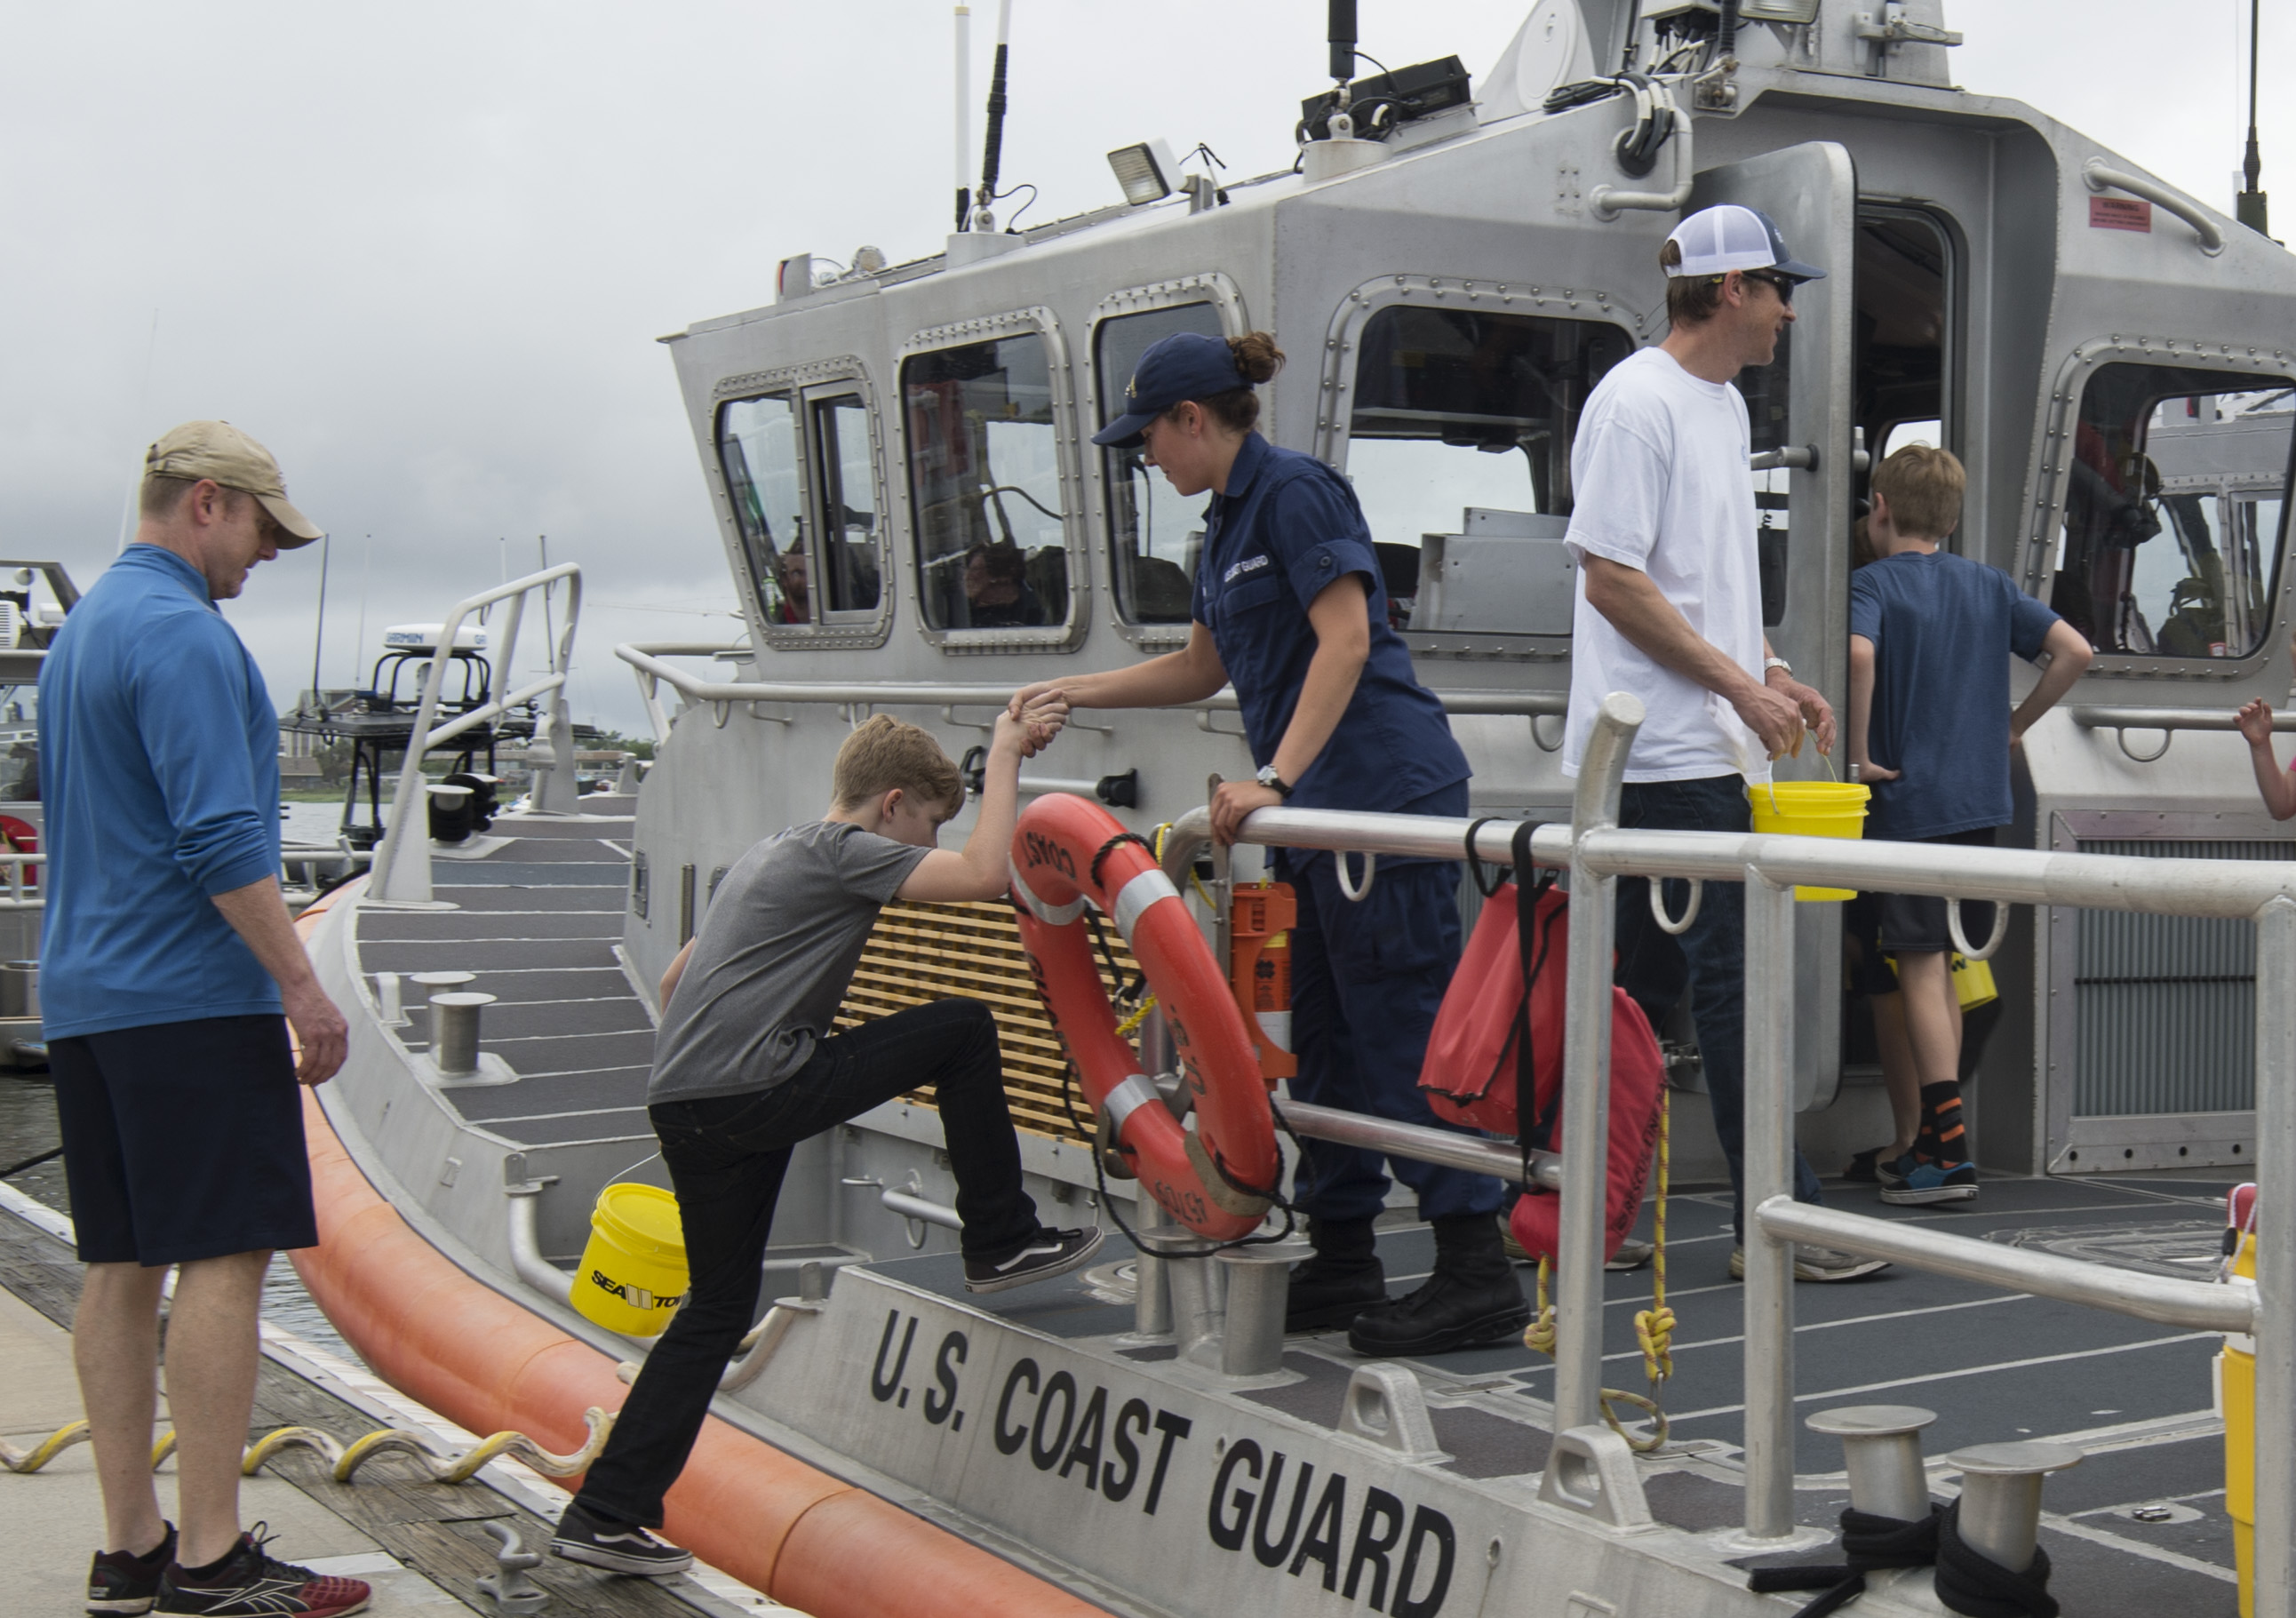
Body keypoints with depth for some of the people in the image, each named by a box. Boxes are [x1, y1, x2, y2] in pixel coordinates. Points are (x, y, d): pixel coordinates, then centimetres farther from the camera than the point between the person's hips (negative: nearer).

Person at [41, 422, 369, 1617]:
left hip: (86, 1001, 10)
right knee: (224, 1259, -8)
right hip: (193, 997, -10)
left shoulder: (78, 631, 20)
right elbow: (220, 839, -20)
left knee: (123, 1267, 8)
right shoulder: (184, 633, -12)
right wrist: (302, 985, -17)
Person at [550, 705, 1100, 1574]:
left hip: (681, 1104, 9)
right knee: (962, 1029, 2)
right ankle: (1002, 1242, 11)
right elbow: (984, 874, -14)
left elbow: (676, 978, 29)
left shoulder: (772, 853, 26)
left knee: (719, 1309, 16)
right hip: (754, 1091, -9)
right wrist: (1005, 755, -3)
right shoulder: (842, 850, -3)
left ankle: (604, 1517, 14)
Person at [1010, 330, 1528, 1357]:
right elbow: (1204, 667, 30)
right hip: (1320, 808, 10)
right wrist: (1072, 694, 27)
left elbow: (1346, 638, -19)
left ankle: (1476, 1273, -6)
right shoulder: (1228, 523, 19)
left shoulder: (1295, 492, -9)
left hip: (1384, 788, -10)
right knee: (1326, 1034, 12)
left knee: (1402, 1026, -9)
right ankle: (1342, 1262, 19)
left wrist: (1274, 781, -24)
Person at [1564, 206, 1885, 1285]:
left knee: (1646, 987, 11)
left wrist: (1771, 672, 12)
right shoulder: (1637, 400, -12)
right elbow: (1611, 579, -17)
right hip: (1661, 751, -10)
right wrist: (1742, 685, -16)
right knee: (1731, 982, -8)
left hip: (1713, 750, 10)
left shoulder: (1725, 405, 19)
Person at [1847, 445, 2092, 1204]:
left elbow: (1859, 653, -26)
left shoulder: (1874, 582, -5)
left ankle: (1949, 1152, -9)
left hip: (1907, 800, -6)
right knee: (1942, 969, 14)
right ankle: (1929, 1141, 19)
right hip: (1979, 800, 6)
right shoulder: (1989, 584, 12)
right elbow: (2074, 650, 7)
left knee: (1921, 969, -5)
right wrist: (2015, 724, 15)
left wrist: (1860, 753, -16)